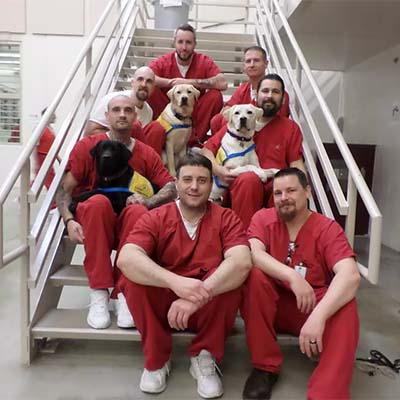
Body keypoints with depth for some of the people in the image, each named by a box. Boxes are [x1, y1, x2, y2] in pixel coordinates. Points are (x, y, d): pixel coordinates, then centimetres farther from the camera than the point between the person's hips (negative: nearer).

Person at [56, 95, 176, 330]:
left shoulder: (147, 154, 8)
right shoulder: (87, 146, 4)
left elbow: (172, 188, 1)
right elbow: (65, 189, -2)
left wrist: (146, 202, -17)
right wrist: (69, 221, -19)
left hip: (129, 224, 1)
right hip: (92, 221, -1)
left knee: (139, 211, -33)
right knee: (99, 201, -34)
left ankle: (125, 293, -28)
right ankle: (99, 294, -32)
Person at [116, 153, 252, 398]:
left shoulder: (226, 218, -6)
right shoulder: (156, 218, -6)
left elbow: (242, 263, -26)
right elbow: (126, 259, -25)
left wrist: (199, 296, -39)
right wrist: (176, 282, -41)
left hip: (209, 310, 0)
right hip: (163, 304, 1)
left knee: (232, 276, -29)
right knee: (133, 279, -26)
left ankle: (204, 356, -5)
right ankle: (157, 359, -3)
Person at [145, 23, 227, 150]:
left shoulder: (204, 61, -5)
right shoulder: (163, 61, -6)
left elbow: (223, 83, -21)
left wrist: (190, 82, -24)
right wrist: (171, 82, -27)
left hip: (194, 116, 1)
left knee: (215, 95, -21)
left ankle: (195, 139, -11)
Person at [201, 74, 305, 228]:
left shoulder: (291, 128, 16)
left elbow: (296, 165, 9)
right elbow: (206, 150, 13)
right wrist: (218, 170, -7)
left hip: (275, 188, 1)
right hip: (240, 185, 0)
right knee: (249, 178, -35)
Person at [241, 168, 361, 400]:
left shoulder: (327, 228, -10)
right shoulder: (263, 219, -4)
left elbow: (350, 275, -26)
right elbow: (252, 254, -24)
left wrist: (318, 316, -41)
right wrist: (293, 277, -37)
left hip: (313, 308, -1)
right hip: (271, 306, 1)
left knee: (345, 306, -30)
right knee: (256, 274, -28)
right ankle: (265, 367, -16)